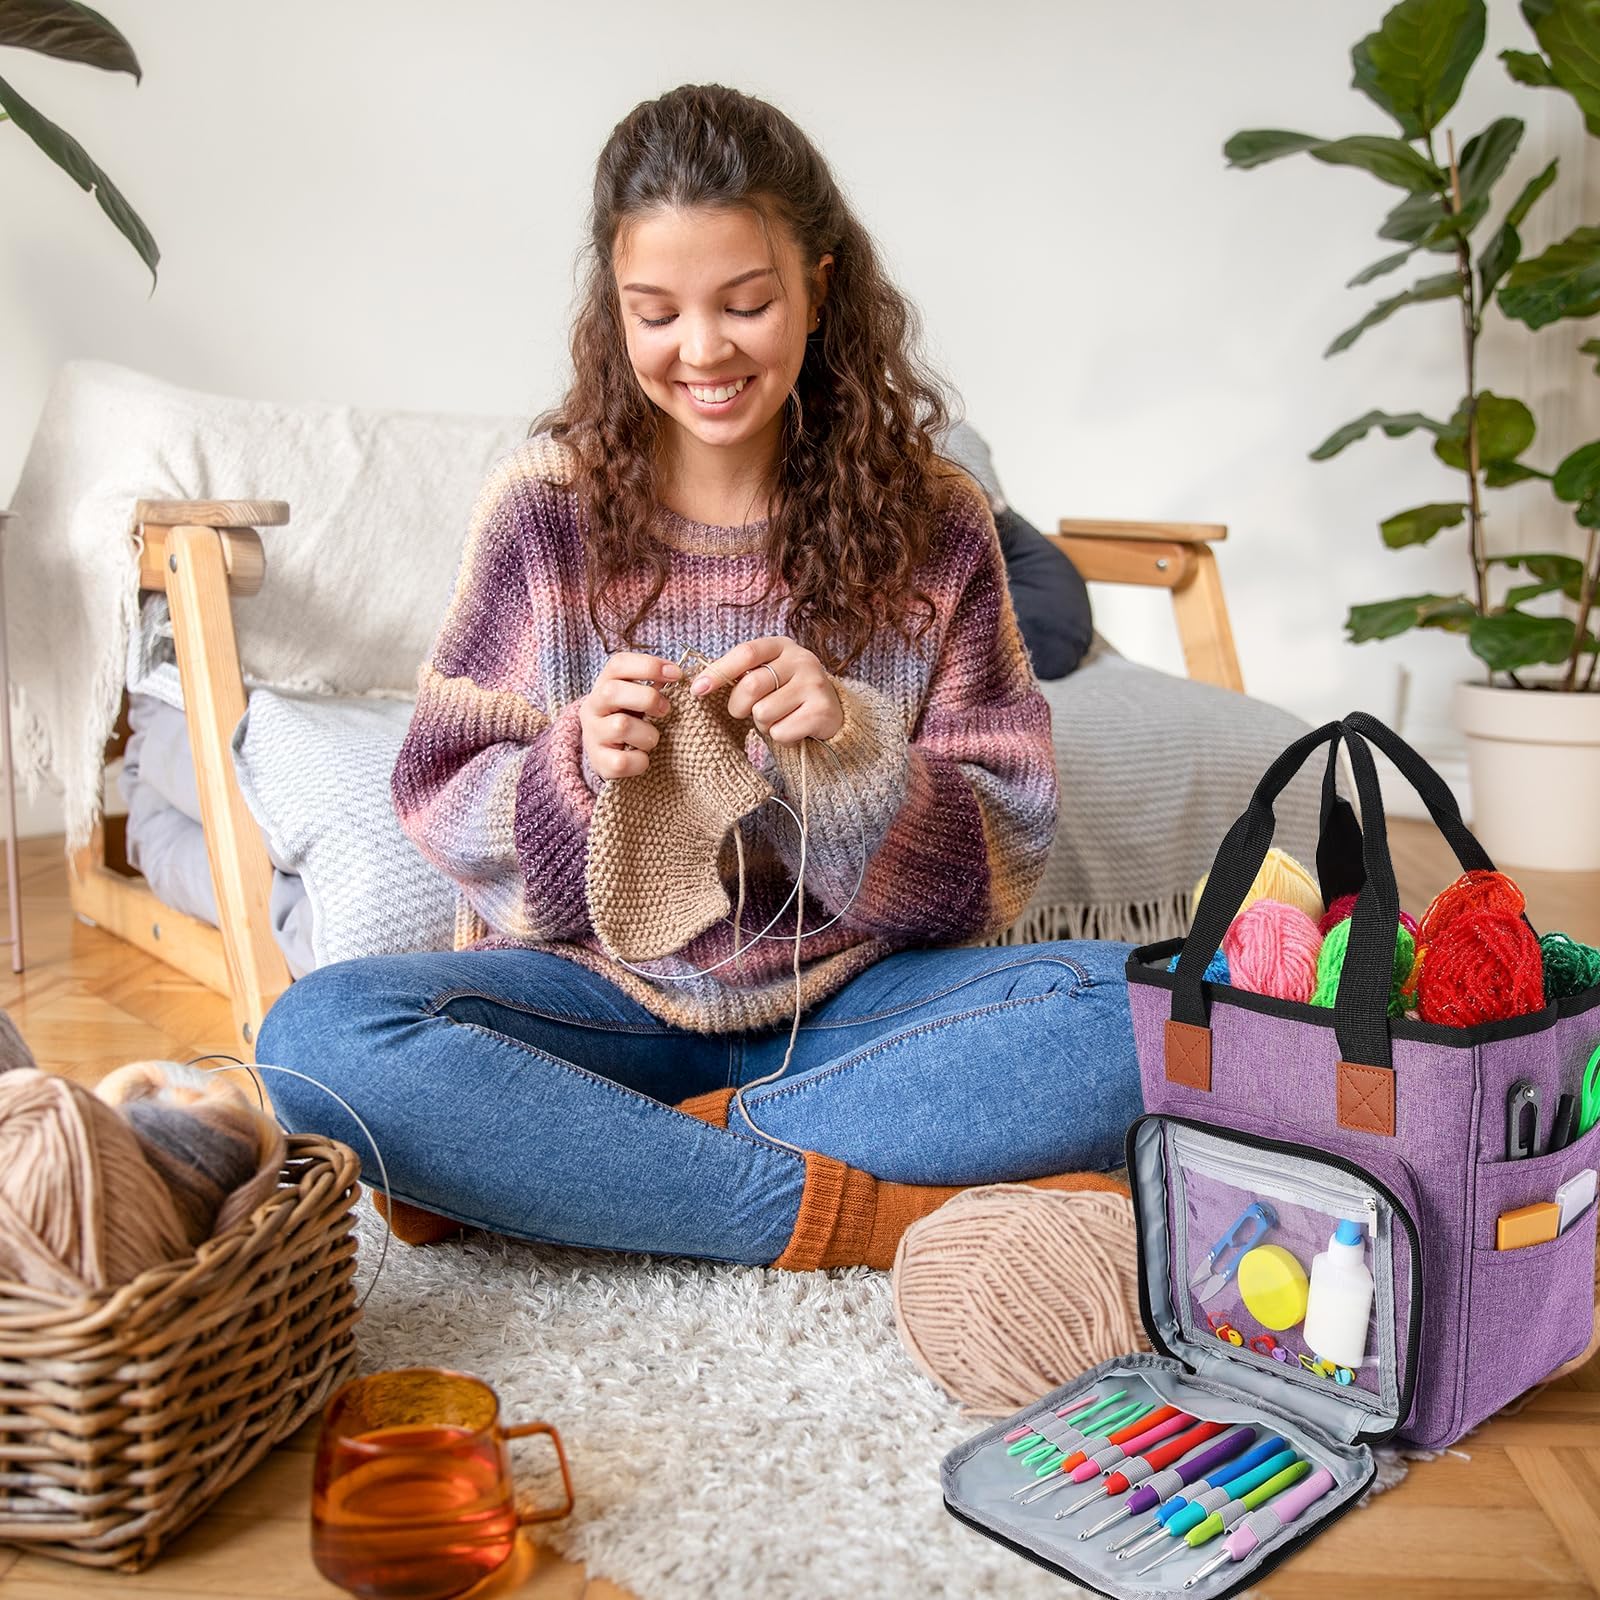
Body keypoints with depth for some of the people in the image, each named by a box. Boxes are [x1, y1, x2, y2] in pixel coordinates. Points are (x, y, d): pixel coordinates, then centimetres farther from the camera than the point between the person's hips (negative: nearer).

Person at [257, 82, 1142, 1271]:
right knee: (318, 1036, -28)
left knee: (1141, 1008, -26)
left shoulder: (928, 516, -1)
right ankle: (875, 1215, -24)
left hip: (844, 1008, 1)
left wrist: (848, 756, -22)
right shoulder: (547, 502, -2)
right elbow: (443, 808, 1)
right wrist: (579, 768, -20)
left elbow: (1003, 858, -3)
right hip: (604, 994, 0)